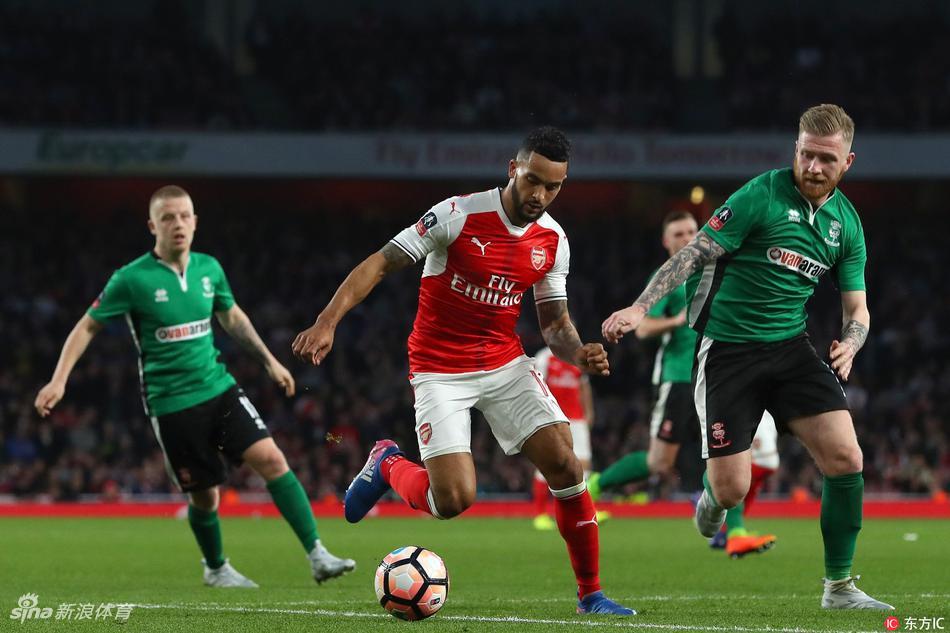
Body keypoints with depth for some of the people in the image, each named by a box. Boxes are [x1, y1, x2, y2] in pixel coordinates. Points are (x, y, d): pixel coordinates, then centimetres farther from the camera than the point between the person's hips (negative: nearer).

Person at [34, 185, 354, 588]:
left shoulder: (209, 269, 3)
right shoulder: (132, 279, -10)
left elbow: (232, 317, 22)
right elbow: (88, 326, -1)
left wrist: (269, 361, 24)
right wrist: (59, 380, -9)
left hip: (219, 388, 4)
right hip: (171, 402, -4)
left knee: (270, 457, -14)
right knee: (204, 495, 3)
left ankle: (317, 555, -13)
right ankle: (216, 568, 32)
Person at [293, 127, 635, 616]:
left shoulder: (553, 241, -1)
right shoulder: (459, 216, -17)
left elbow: (554, 323, 9)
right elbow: (379, 264, -15)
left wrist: (578, 352, -14)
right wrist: (326, 323, -25)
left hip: (506, 364, 5)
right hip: (440, 370, -5)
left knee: (565, 465, -11)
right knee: (453, 500, -16)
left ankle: (590, 594, 4)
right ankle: (388, 466, 19)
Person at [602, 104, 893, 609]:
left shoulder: (847, 222, 6)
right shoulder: (761, 196, -12)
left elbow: (857, 308, 12)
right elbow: (693, 254, -13)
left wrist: (849, 344, -10)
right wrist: (640, 307, -23)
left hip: (789, 346, 4)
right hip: (726, 351, -4)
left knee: (845, 458, -13)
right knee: (731, 489, -9)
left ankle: (839, 586, 2)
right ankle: (712, 497, 33)